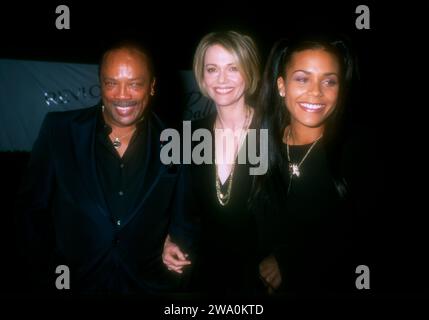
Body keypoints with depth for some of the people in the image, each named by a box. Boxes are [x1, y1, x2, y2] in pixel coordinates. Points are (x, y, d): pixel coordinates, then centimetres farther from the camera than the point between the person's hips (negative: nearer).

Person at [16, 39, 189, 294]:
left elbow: (183, 221, 1)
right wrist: (44, 280, -1)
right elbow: (33, 208, -2)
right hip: (73, 282, 1)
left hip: (149, 285, 0)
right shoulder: (59, 130, -9)